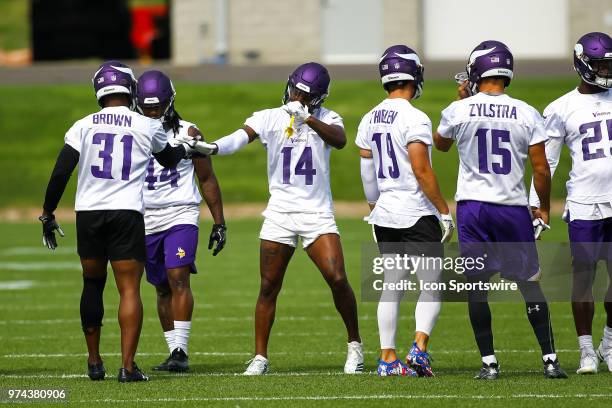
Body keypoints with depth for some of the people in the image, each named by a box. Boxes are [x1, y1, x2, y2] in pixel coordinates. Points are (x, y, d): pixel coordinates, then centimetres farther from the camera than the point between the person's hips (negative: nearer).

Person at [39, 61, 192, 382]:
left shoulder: (83, 127, 2)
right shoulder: (147, 128, 1)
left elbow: (60, 173, -2)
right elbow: (169, 160, 21)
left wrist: (48, 214, 8)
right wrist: (185, 148, 44)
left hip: (88, 212, 2)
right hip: (126, 214, -2)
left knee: (92, 285, 17)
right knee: (129, 290, -1)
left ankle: (94, 362, 23)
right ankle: (128, 366, -10)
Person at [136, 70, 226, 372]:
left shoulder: (187, 134, -1)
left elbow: (207, 180, 5)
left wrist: (219, 223, 4)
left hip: (181, 216, -3)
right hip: (146, 221, 3)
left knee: (178, 278, -18)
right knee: (162, 288, 8)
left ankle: (180, 350, -20)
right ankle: (175, 353, 14)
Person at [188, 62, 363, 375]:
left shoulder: (326, 120, -1)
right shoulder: (269, 118, 0)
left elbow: (339, 140, -22)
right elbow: (242, 137, -17)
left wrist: (307, 117, -35)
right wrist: (211, 148, -37)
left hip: (317, 214, -1)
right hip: (279, 215, 1)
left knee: (337, 279, -11)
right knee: (268, 288, 4)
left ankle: (354, 345, 8)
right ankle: (260, 358, 12)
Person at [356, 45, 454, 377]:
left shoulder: (369, 120, 8)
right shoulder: (414, 119, -15)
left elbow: (367, 175, 13)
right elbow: (422, 171, -18)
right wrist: (445, 211, -11)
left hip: (384, 213, 7)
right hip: (416, 214, -7)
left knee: (391, 286, 10)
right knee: (432, 285, 1)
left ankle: (388, 358, 8)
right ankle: (419, 349, -13)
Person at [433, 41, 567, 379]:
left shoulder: (459, 111, -4)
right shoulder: (527, 115, -4)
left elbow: (441, 144, 18)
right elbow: (541, 169, -3)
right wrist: (544, 210, 11)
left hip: (472, 207, -1)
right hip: (513, 208, 1)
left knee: (477, 286, 6)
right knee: (530, 284, 9)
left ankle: (489, 362, 4)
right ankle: (550, 360, 7)